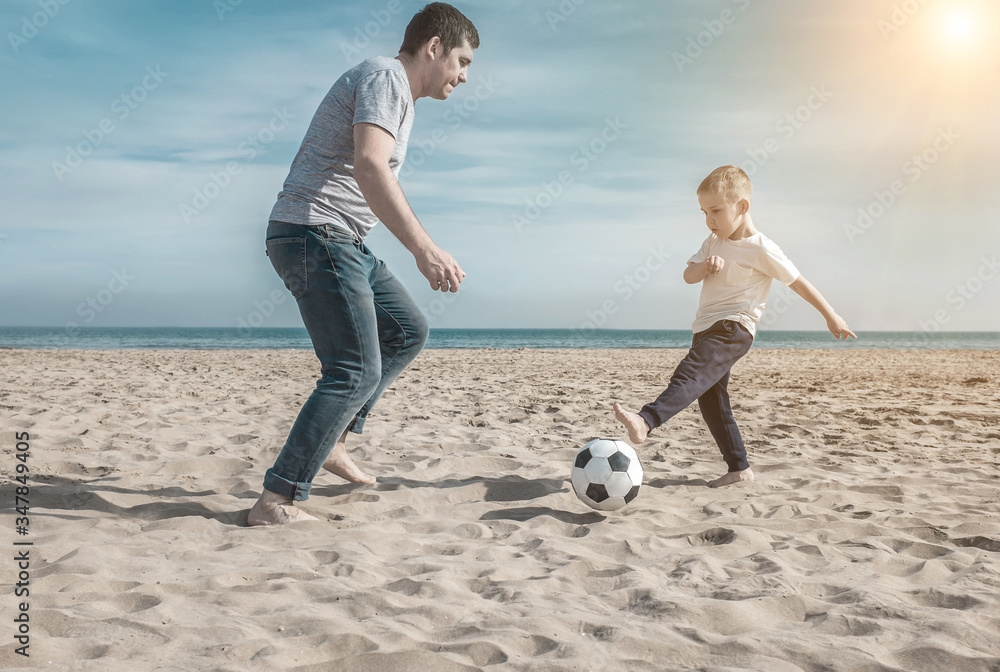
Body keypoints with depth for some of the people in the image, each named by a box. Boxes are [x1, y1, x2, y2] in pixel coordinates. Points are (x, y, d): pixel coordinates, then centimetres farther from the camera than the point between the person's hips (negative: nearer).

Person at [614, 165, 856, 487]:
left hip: (733, 330, -8)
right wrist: (705, 265, -15)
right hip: (706, 328, 8)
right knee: (712, 401, 9)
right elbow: (688, 276, 7)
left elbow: (799, 282, 0)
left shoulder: (762, 250, -8)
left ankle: (645, 420, -50)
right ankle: (739, 467, 18)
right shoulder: (714, 242, 13)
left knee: (690, 375, -30)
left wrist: (831, 317, 6)